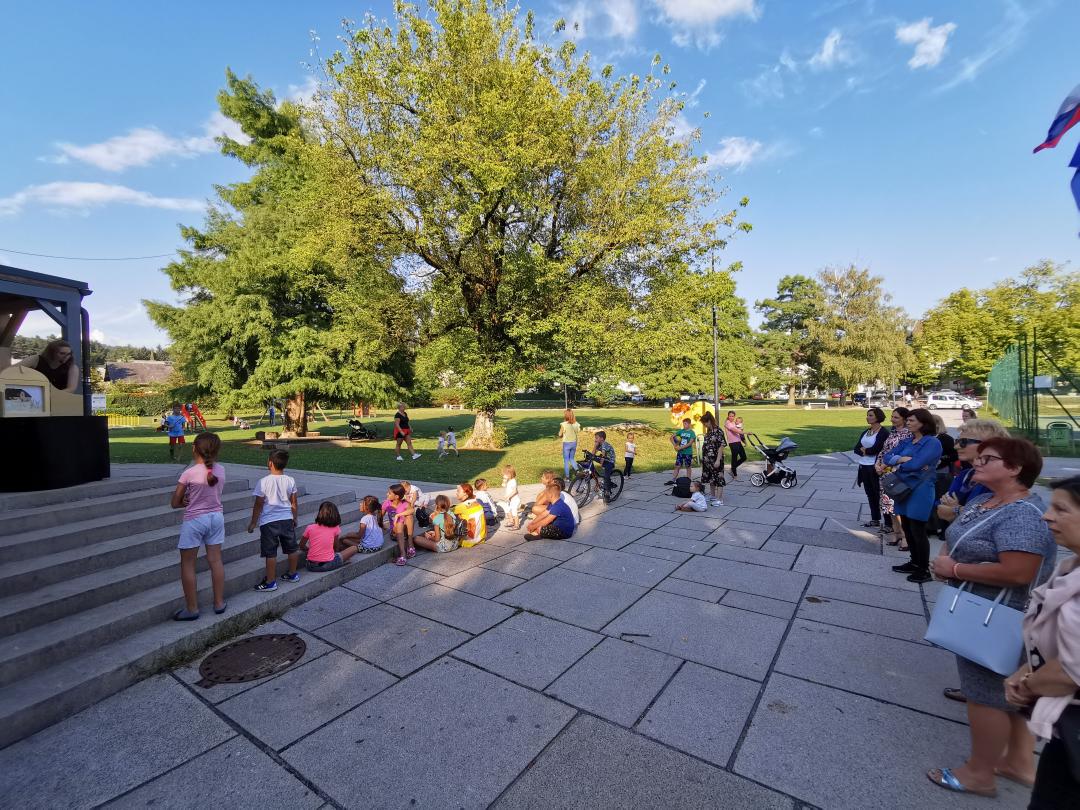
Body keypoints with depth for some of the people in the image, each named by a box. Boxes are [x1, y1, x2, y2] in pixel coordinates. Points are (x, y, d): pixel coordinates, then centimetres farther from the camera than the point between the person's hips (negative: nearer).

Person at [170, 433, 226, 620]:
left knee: (187, 565, 10)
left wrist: (187, 501, 8)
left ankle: (192, 609, 17)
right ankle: (219, 603, 23)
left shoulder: (189, 473, -17)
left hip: (194, 521, -5)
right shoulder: (221, 470, -4)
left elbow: (174, 503, -9)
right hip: (216, 517, 5)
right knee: (215, 560, 13)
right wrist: (194, 499, -1)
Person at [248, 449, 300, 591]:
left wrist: (253, 522, 3)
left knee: (270, 553, 4)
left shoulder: (264, 481, -13)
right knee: (292, 548, 17)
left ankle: (270, 582, 12)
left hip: (269, 521, -4)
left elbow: (258, 505, -8)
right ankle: (292, 574, 30)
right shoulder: (290, 481, -1)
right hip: (287, 519, 4)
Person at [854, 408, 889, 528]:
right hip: (864, 467, 7)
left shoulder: (883, 432, -11)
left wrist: (864, 450, -5)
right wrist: (867, 451, -14)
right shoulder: (865, 432, 12)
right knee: (870, 494, 14)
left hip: (875, 467, -7)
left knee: (879, 494, -2)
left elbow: (875, 449, -20)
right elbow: (856, 448, 4)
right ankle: (875, 519, 25)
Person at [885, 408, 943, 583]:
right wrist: (904, 459, -15)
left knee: (918, 531, 1)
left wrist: (898, 461, -5)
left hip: (920, 491, -8)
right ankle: (915, 562, 30)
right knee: (907, 528, 15)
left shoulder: (932, 442, -13)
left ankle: (925, 570, 15)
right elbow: (887, 458, 4)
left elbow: (915, 465, -24)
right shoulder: (908, 441, 11)